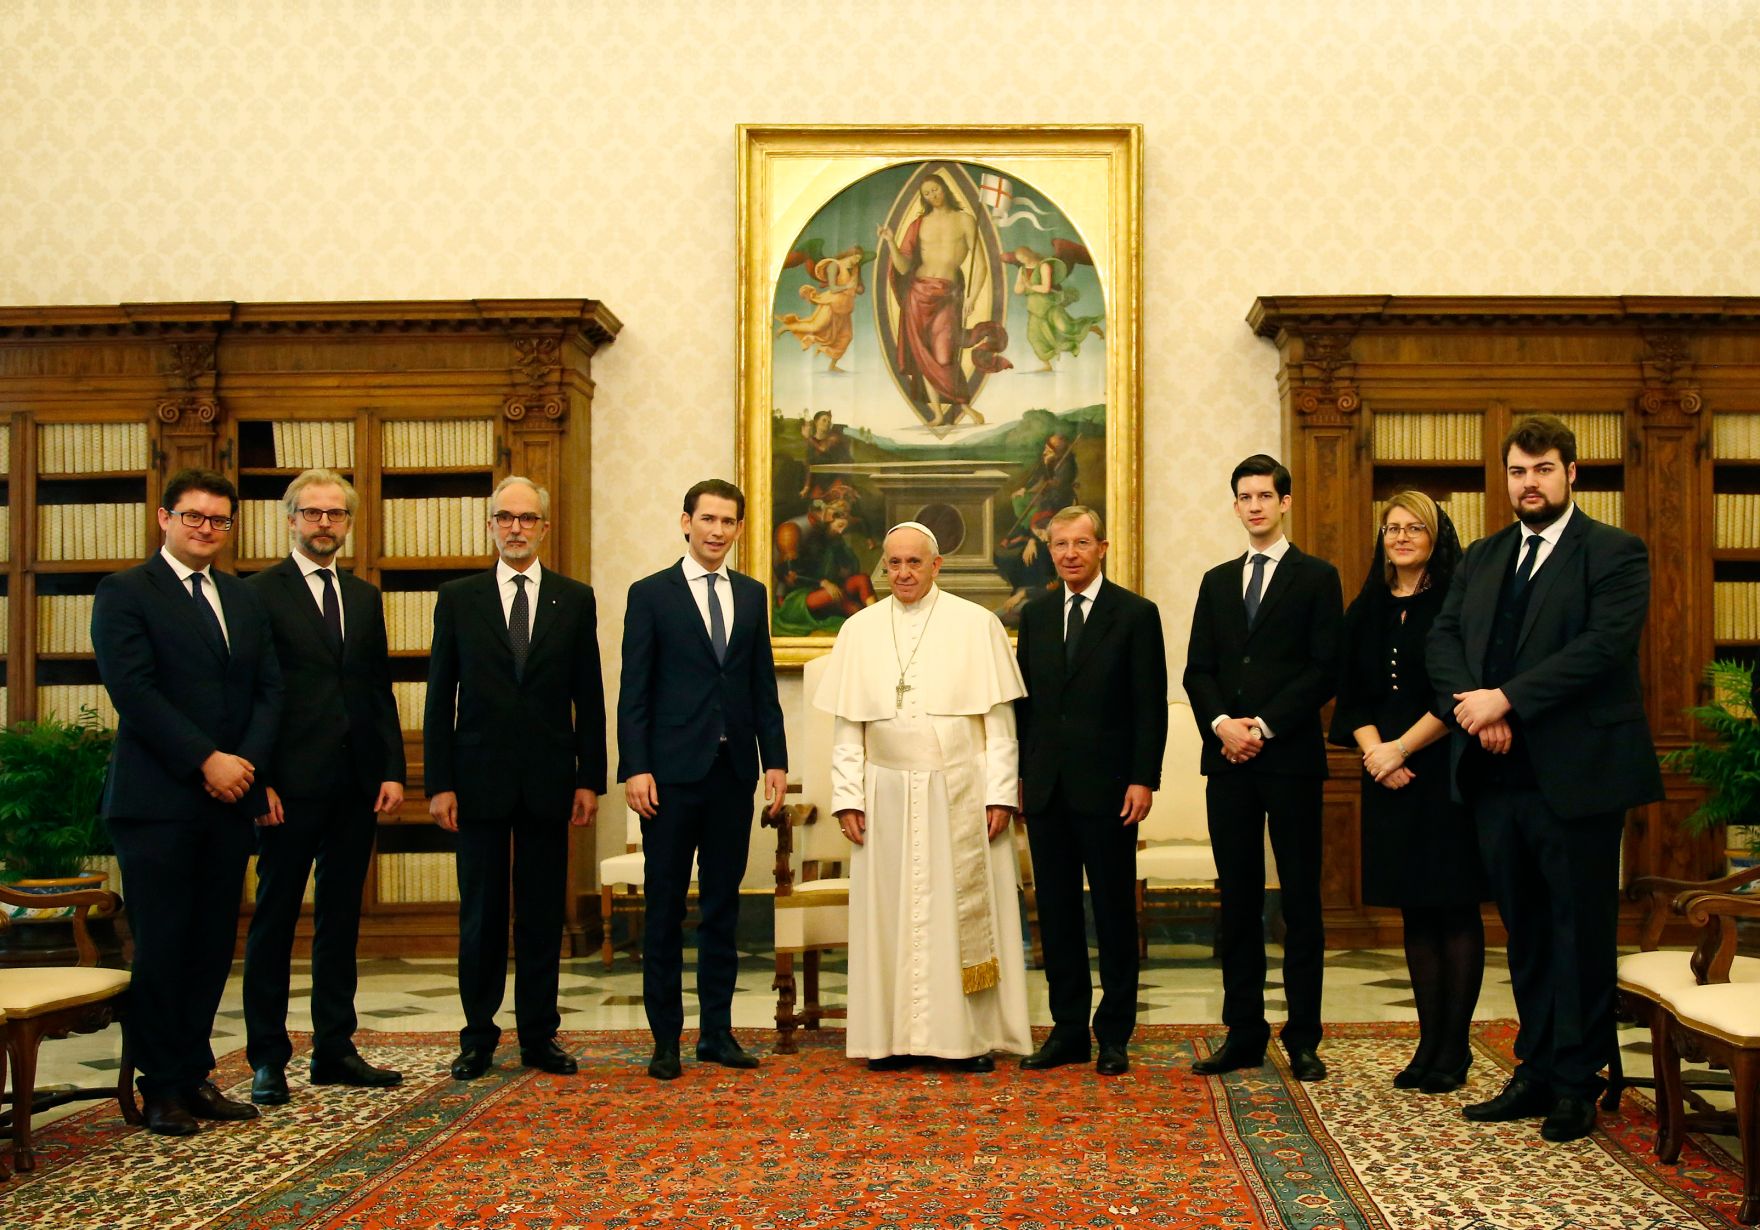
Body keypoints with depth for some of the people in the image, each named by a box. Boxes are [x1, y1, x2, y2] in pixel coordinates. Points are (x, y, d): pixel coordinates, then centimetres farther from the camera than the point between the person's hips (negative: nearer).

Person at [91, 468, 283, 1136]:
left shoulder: (246, 600, 17)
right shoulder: (124, 592, -1)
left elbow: (269, 689, 11)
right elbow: (133, 689, -12)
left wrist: (247, 762, -5)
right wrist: (207, 761, -15)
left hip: (229, 799, 5)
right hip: (158, 799, -5)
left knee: (213, 945, 7)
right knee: (160, 948, 0)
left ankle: (194, 1075, 16)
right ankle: (162, 1087, 10)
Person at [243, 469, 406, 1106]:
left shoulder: (364, 597, 14)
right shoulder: (259, 594, -2)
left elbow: (381, 691, 14)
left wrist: (392, 771, 4)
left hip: (356, 786, 5)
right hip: (291, 786, -5)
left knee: (341, 918, 10)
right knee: (275, 918, 3)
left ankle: (334, 1049, 18)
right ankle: (267, 1059, 11)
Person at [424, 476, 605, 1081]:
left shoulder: (575, 599, 6)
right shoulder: (458, 598, 5)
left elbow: (589, 698, 5)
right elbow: (440, 697, 3)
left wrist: (590, 779, -1)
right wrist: (439, 783, -4)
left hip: (548, 781, 1)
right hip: (479, 780, -1)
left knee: (543, 913, 6)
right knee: (481, 915, 5)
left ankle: (539, 1036, 16)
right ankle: (478, 1037, 15)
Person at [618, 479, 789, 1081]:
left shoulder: (752, 595, 12)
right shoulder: (651, 594, 0)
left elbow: (763, 685, 12)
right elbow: (633, 690, -4)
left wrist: (775, 760, 5)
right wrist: (635, 768, -11)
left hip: (734, 772, 4)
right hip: (673, 772, -4)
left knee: (723, 904, 9)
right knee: (665, 906, 2)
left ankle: (717, 1031, 17)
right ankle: (665, 1037, 10)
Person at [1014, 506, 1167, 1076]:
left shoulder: (1136, 614, -2)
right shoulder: (1035, 615, 11)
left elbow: (1150, 705, -5)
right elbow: (1024, 700, 13)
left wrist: (1143, 779, -11)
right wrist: (1019, 774, 7)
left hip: (1107, 788, -4)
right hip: (1047, 789, 4)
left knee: (1114, 911, 3)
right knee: (1056, 911, 8)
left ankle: (1114, 1034, 12)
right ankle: (1068, 1029, 17)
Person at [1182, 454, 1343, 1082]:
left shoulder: (1317, 577, 2)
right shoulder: (1217, 581, 16)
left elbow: (1324, 670, -6)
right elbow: (1198, 670, 11)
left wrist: (1263, 725, -12)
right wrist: (1221, 723, -7)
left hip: (1291, 756, -4)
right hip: (1228, 757, 4)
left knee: (1301, 900, 1)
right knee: (1237, 900, 7)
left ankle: (1303, 1038, 7)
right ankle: (1244, 1033, 13)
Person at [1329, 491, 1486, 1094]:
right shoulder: (1366, 610, 12)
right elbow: (1351, 696, 10)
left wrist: (1401, 747, -14)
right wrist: (1374, 750, -7)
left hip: (1446, 769, -5)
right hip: (1388, 775, 5)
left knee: (1455, 908, 0)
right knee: (1414, 912, 8)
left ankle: (1455, 1046, 7)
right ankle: (1429, 1042, 14)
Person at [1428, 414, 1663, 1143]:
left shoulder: (1615, 554, -3)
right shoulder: (1482, 559, 16)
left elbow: (1604, 644, -16)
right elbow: (1443, 639, 7)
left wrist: (1505, 698, -19)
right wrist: (1472, 708, -12)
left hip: (1575, 774, -5)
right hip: (1497, 775, 6)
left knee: (1580, 933, 3)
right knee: (1524, 933, 13)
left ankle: (1577, 1084, 13)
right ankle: (1536, 1073, 22)